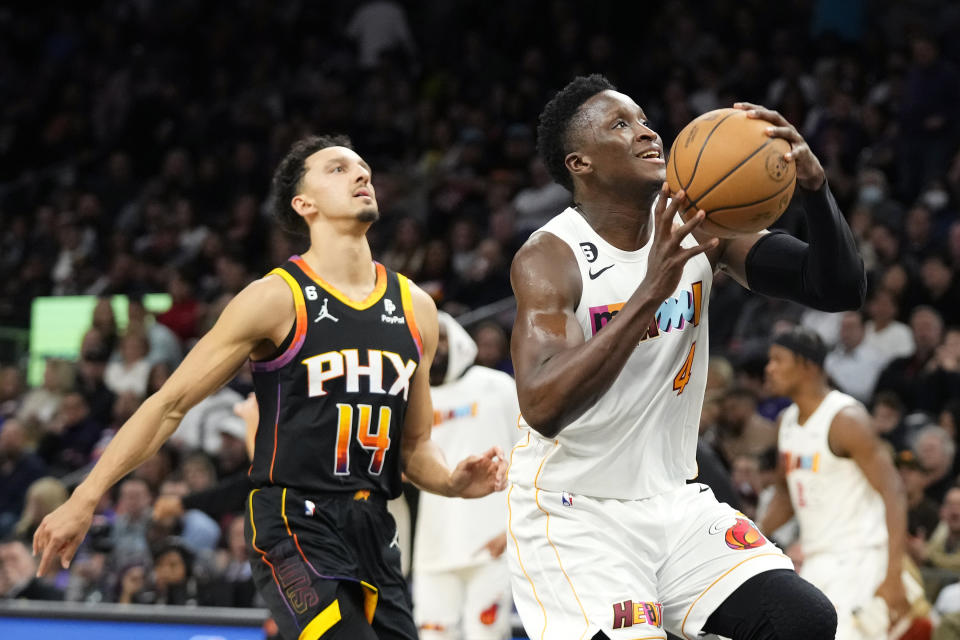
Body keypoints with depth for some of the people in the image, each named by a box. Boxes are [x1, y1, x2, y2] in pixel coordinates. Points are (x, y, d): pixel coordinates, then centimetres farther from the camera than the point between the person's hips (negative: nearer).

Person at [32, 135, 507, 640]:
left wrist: (455, 483, -2)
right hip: (294, 523, -6)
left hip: (372, 528, 7)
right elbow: (170, 404, -3)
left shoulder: (415, 308, 12)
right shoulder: (276, 299, -5)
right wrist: (84, 499, -8)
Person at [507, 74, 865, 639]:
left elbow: (839, 290, -7)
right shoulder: (549, 258, -18)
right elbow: (543, 407, -34)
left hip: (674, 502, 5)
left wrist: (814, 186, -27)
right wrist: (651, 291, -41)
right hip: (572, 513, -5)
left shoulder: (698, 225, -2)